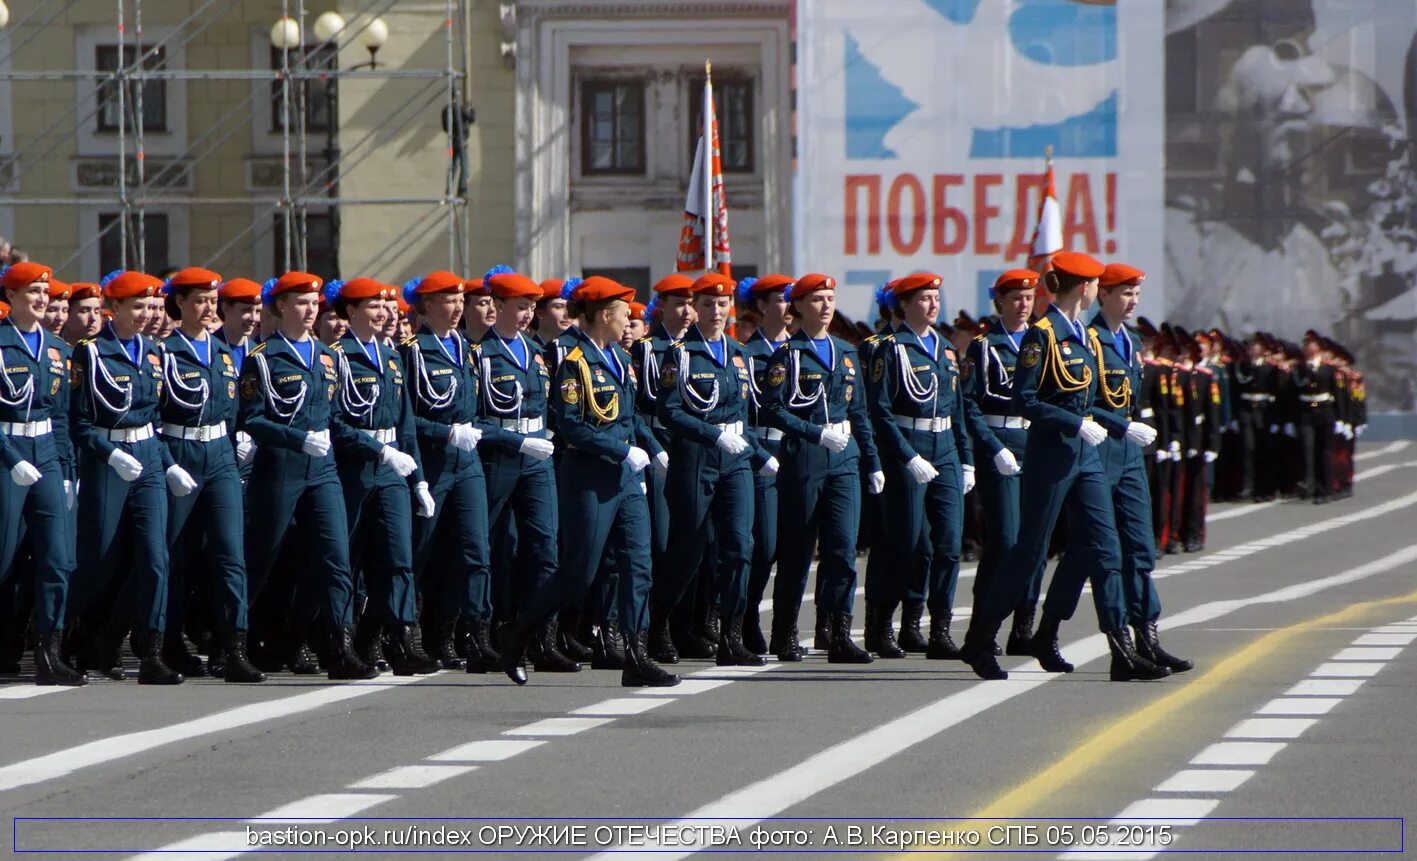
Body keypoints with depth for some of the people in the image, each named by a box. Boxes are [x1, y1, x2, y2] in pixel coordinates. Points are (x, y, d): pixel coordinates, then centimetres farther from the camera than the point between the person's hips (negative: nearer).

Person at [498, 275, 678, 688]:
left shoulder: (621, 359, 15)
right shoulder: (575, 363, -12)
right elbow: (571, 426, -20)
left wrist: (640, 453, 12)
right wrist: (624, 451, -18)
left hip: (625, 476, 8)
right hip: (589, 478, -8)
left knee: (638, 563, -1)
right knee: (579, 572, -3)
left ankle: (637, 658, -2)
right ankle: (518, 637, 14)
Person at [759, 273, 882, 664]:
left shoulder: (846, 353, 15)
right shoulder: (788, 353, -3)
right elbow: (773, 409, -11)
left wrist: (873, 463, 13)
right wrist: (819, 434, -17)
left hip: (844, 461, 4)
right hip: (801, 461, -4)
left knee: (844, 547, -6)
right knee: (796, 550, 2)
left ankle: (841, 636, -7)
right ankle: (786, 635, 13)